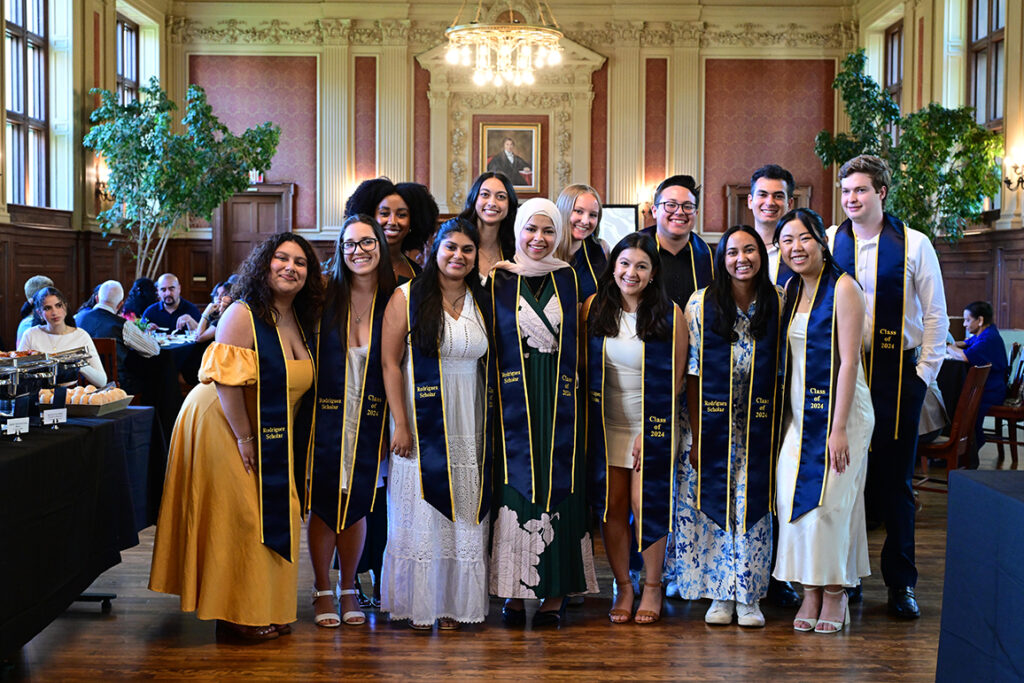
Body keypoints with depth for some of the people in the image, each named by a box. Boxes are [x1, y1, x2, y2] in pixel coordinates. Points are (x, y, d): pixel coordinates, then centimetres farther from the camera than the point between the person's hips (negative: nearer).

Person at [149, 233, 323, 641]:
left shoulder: (299, 321, 6)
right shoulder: (243, 315, -18)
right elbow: (225, 380, -23)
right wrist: (243, 437, -21)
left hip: (271, 436, 8)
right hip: (224, 428, -8)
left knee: (273, 517, 9)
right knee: (237, 517, -4)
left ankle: (263, 608, 20)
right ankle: (237, 614, 7)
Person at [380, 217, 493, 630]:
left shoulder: (480, 302, 11)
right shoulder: (407, 298, -2)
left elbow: (489, 367, 13)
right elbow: (390, 363, -6)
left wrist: (491, 424, 6)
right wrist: (400, 423, -12)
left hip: (470, 425, 4)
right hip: (423, 422, -4)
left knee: (465, 513, 5)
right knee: (422, 509, -2)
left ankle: (455, 603, 14)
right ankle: (419, 603, 9)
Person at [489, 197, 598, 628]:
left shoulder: (567, 278, 9)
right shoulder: (499, 281, 5)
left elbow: (575, 341, 13)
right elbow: (491, 344, 5)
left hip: (559, 405, 1)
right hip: (513, 404, -1)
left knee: (558, 491, 0)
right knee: (515, 490, -3)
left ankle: (554, 593, 7)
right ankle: (514, 591, 6)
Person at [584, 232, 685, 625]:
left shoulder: (669, 314, -6)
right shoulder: (594, 309, 1)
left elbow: (675, 378, -4)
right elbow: (583, 369, 7)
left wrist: (651, 429, -9)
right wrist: (588, 423, -1)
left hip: (654, 426, -2)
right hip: (606, 425, 3)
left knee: (647, 504, -3)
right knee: (612, 506, 3)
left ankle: (652, 586, 16)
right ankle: (623, 587, 17)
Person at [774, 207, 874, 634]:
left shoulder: (842, 288, -10)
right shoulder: (790, 290, 11)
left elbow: (848, 361, -15)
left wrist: (839, 427, -18)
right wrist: (781, 414, 10)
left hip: (840, 408, -6)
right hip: (799, 411, 6)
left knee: (828, 498, -6)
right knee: (792, 497, 0)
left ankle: (835, 593, 10)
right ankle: (810, 593, 10)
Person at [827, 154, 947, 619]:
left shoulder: (914, 245, 1)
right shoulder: (827, 243, 4)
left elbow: (935, 314, 4)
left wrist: (925, 371, -2)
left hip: (898, 374, -1)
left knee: (895, 480, 4)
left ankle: (901, 583, 15)